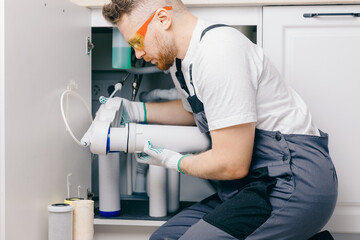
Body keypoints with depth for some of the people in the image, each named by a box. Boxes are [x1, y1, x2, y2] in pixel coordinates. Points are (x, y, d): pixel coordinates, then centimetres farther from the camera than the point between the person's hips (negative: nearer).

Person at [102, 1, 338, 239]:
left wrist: (172, 161, -3)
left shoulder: (218, 52, -20)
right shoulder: (181, 58, 11)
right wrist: (134, 109, 25)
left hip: (293, 180, -10)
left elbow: (232, 164, -21)